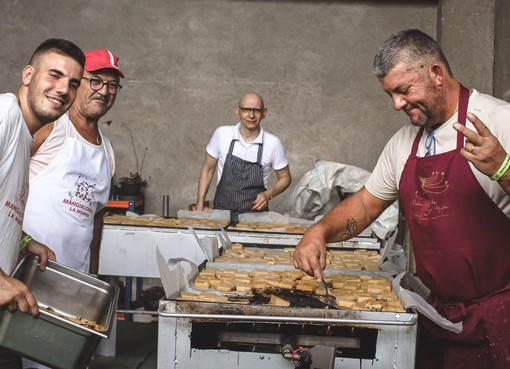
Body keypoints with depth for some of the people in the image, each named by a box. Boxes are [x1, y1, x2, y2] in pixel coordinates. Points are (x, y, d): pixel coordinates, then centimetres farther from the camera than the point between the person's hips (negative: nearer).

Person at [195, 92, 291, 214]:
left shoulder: (273, 143, -5)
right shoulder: (222, 134, -2)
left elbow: (285, 177, 9)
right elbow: (208, 169, 9)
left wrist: (269, 194, -9)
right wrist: (199, 205, 6)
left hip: (255, 213, 0)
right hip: (221, 210, 1)